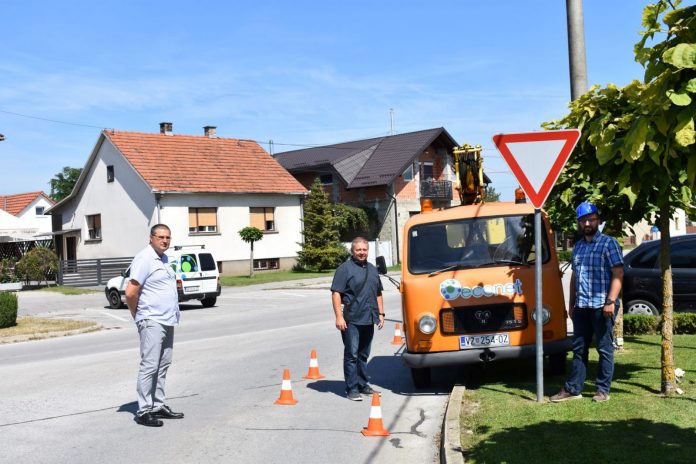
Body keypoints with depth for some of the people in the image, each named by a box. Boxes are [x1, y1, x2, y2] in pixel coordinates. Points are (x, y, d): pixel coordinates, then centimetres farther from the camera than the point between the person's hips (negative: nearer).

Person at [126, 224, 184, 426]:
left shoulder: (164, 259, 15)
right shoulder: (144, 259, -13)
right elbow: (130, 293, -18)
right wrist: (137, 314, -4)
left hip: (167, 321, 9)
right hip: (152, 322, -9)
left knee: (162, 365, 13)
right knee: (149, 366, -9)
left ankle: (158, 406, 20)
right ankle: (143, 411, -6)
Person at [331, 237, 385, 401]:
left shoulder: (372, 269, 17)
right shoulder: (345, 269, -5)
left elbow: (378, 294, 24)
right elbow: (336, 293, -10)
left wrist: (380, 314, 16)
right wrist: (339, 316, -17)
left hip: (369, 320, 6)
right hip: (351, 320, -6)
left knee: (363, 355, 14)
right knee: (351, 355, -4)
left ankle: (363, 385, 23)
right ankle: (352, 389, -1)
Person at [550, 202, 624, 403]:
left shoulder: (608, 243, -4)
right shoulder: (577, 247, 16)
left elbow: (618, 273, -11)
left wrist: (610, 301, -18)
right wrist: (572, 304, 17)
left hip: (601, 306, -6)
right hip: (581, 306, 7)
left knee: (605, 349, 2)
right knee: (579, 349, 10)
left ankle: (603, 390, 8)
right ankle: (572, 388, 15)